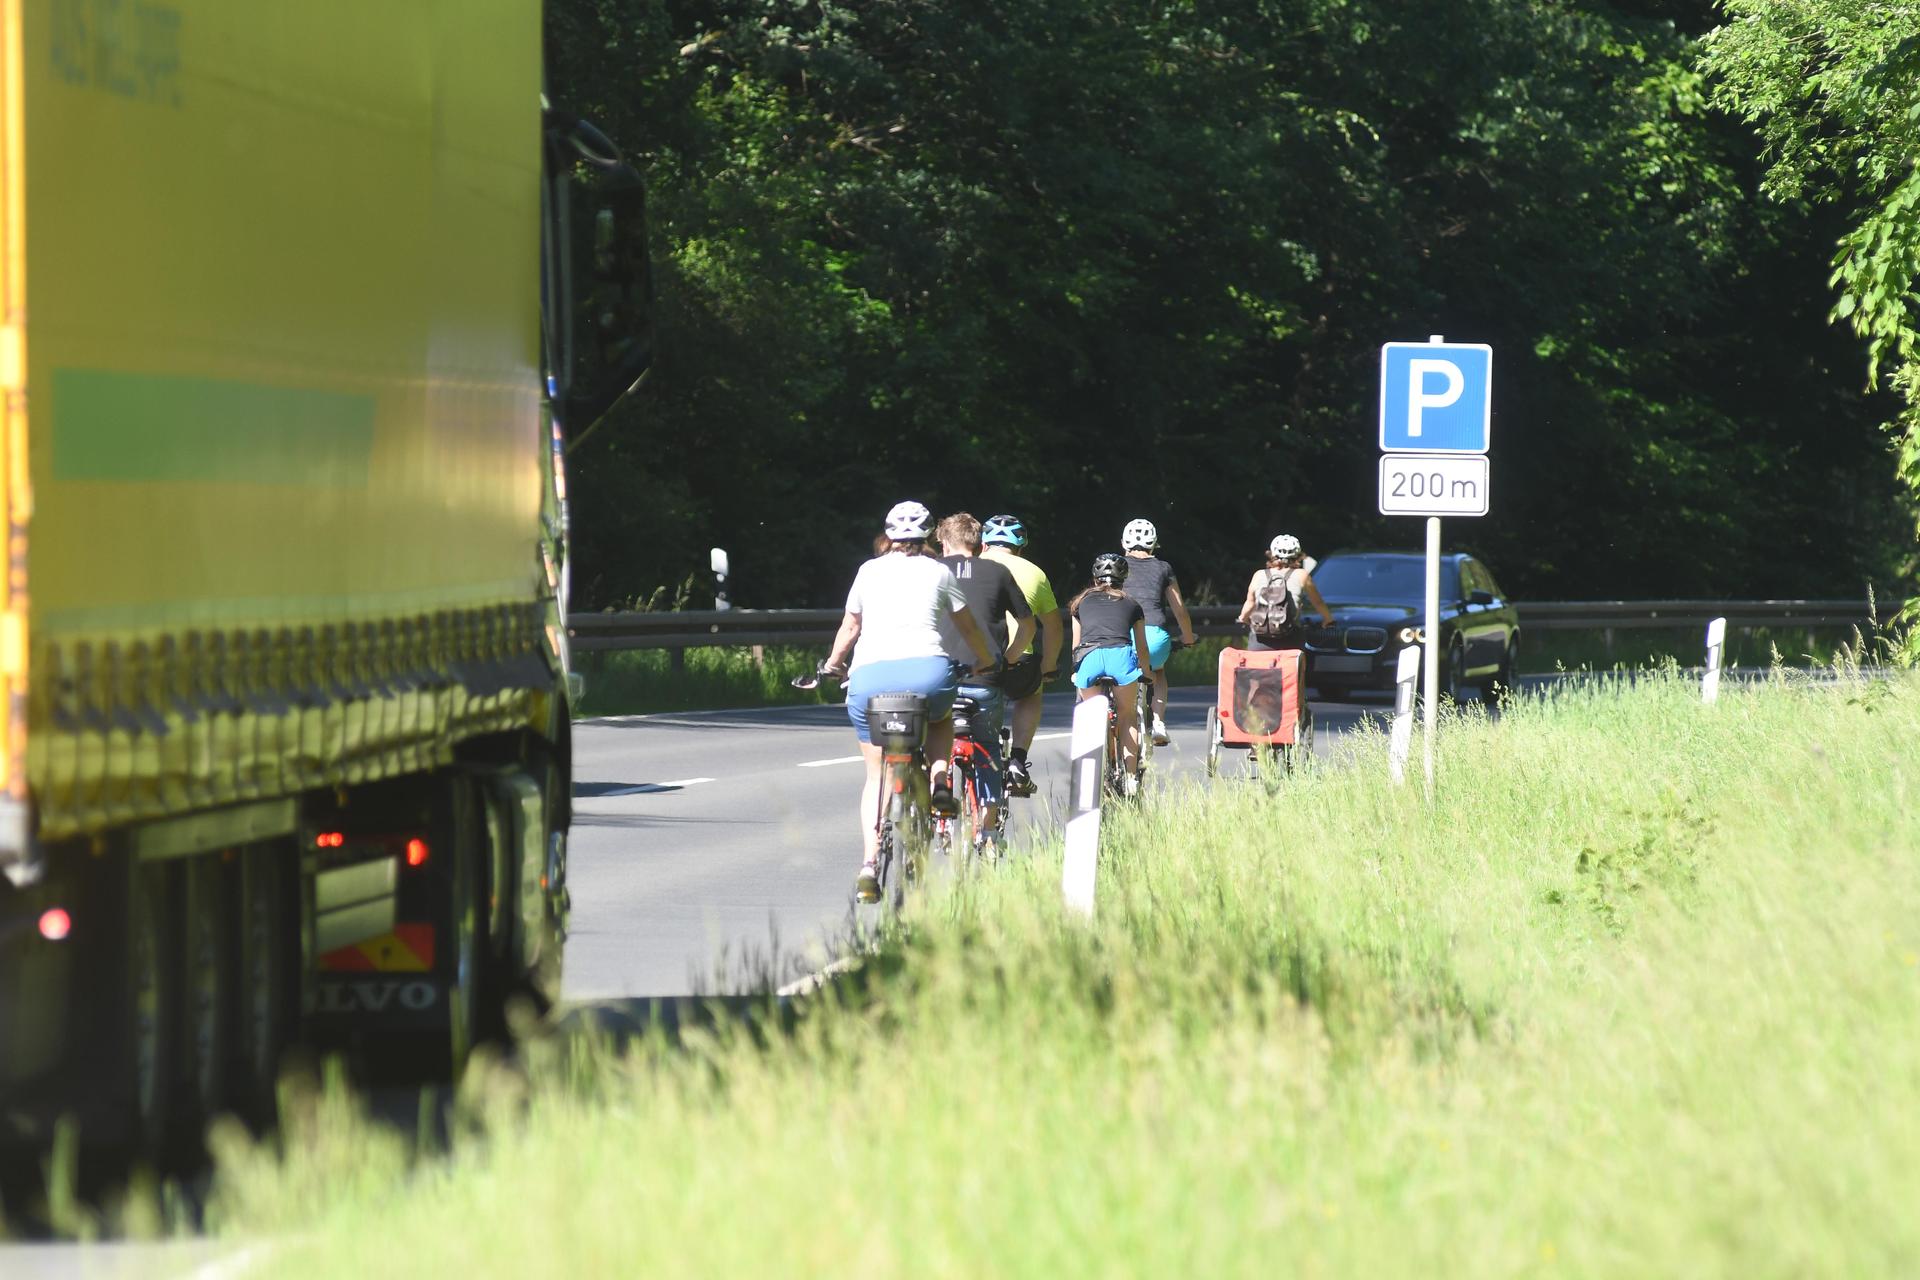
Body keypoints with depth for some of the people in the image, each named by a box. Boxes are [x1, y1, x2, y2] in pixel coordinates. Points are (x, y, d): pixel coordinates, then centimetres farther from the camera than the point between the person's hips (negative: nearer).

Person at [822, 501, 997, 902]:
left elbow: (849, 628, 26)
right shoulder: (938, 572, 15)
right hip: (927, 670, -1)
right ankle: (939, 778, 9)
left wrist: (833, 664, 44)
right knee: (940, 718, 36)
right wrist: (986, 661, 43)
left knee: (875, 775, 14)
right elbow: (968, 627, 24)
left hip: (869, 674, 1)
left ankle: (868, 864, -2)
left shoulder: (869, 572, 17)